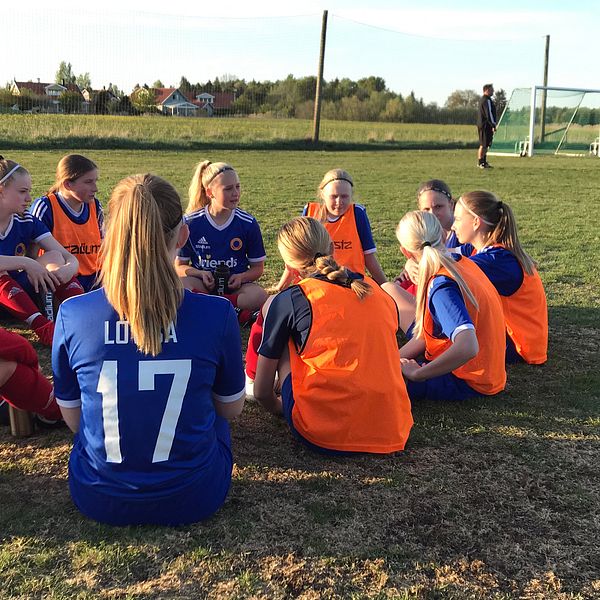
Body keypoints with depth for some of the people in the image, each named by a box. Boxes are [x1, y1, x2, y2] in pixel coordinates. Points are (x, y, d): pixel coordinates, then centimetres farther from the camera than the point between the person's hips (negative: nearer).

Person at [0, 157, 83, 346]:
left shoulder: (27, 222, 0)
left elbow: (69, 257, -7)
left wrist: (69, 268, -29)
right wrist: (27, 263, -38)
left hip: (21, 292, 4)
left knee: (54, 257, -17)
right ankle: (43, 328, -45)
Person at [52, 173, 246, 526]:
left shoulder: (72, 315, -16)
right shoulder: (216, 314, -19)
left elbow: (73, 419, 0)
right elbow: (232, 408, -1)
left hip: (99, 500, 2)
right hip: (193, 499, -1)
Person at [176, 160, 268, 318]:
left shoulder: (248, 223, -3)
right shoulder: (190, 222, -3)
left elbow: (258, 267, 5)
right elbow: (180, 266, 4)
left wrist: (241, 277, -17)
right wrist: (201, 274, -17)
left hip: (235, 285, 1)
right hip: (203, 283, 0)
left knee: (259, 296, -33)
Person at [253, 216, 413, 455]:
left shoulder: (288, 300, -2)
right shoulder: (376, 290, 9)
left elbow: (262, 392, 5)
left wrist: (278, 406, 26)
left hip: (324, 434, -5)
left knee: (272, 303, 10)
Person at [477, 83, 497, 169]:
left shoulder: (482, 99, 18)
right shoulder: (487, 100, -15)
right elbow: (489, 114, -19)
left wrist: (493, 124, 24)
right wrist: (493, 125, -16)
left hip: (482, 125, 11)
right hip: (486, 125, -11)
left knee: (485, 145, 14)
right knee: (483, 145, -7)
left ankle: (484, 162, 18)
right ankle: (480, 162, -5)